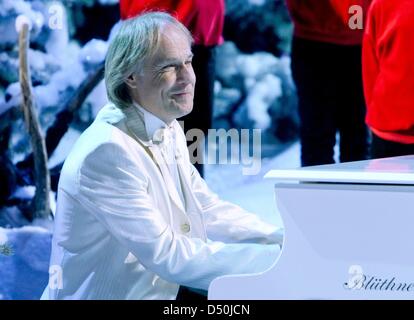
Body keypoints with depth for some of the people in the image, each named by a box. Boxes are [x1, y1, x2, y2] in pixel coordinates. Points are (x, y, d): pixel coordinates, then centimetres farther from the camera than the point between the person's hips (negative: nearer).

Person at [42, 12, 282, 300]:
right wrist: (277, 257, -23)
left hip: (164, 286, 7)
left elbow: (208, 211, 9)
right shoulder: (108, 150, -21)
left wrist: (287, 241, -4)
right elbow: (166, 254, -23)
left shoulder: (169, 129, 4)